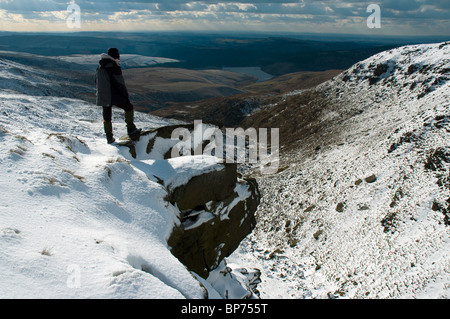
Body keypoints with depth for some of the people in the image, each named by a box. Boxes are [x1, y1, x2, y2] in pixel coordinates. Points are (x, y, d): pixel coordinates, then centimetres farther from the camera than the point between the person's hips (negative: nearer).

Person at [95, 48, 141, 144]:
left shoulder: (100, 66, 11)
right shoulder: (114, 66, -14)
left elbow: (96, 82, 18)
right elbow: (120, 83, -15)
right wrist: (126, 96, -8)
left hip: (103, 97, 7)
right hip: (114, 96, -7)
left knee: (107, 117, 14)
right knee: (129, 107, 12)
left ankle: (109, 138, 19)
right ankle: (131, 129, 9)